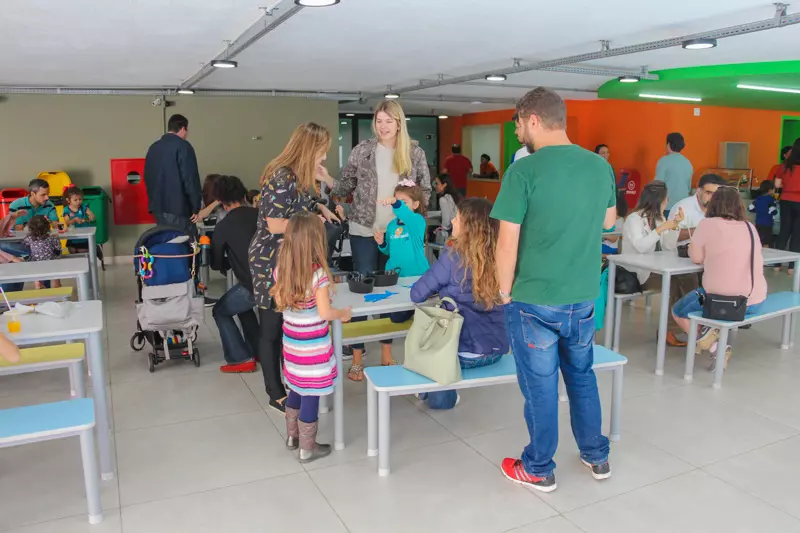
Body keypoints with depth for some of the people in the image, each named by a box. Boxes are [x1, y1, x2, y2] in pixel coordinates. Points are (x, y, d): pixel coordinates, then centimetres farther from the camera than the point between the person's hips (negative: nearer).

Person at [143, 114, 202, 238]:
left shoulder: (153, 147, 14)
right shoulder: (183, 146, -9)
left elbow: (147, 177, 19)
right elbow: (191, 179, -15)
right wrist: (196, 208, -11)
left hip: (157, 207, 8)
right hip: (178, 207, -7)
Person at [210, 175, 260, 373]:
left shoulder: (223, 227, -4)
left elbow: (216, 264, 6)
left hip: (254, 285, -5)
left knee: (220, 312, 18)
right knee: (242, 304, 31)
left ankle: (241, 360, 12)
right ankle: (258, 351, 32)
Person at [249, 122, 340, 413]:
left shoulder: (301, 176, 8)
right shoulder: (281, 178, -21)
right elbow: (275, 226, -24)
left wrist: (320, 207, 6)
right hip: (272, 262, -9)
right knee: (273, 328, 3)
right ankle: (277, 394, 16)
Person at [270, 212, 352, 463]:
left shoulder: (281, 269, -3)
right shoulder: (318, 273, -22)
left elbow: (279, 303, 6)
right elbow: (324, 313, -23)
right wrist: (343, 314, -4)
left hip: (291, 340, 7)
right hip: (313, 345, -7)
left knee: (297, 387, 23)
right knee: (310, 393, 5)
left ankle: (292, 435, 38)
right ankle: (307, 447, 17)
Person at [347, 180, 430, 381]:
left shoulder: (418, 221, -10)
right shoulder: (392, 224, 7)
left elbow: (407, 215, -36)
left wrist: (395, 204, -54)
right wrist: (381, 243, -2)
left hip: (416, 279, -4)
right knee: (390, 315, 4)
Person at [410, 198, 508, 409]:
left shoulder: (453, 256, -15)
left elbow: (417, 294, -9)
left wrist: (440, 287, 10)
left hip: (467, 352, -5)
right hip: (496, 350, 5)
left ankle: (442, 395, 32)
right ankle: (445, 391, 38)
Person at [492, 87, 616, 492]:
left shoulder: (524, 171, -18)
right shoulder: (601, 166, 0)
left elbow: (507, 245, -16)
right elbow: (608, 221, 17)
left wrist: (505, 292, -2)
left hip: (535, 301, -5)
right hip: (584, 298, 5)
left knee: (540, 386, 10)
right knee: (582, 376, 23)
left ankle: (538, 470, 27)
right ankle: (597, 456, 38)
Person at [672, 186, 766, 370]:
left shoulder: (708, 224, -8)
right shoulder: (750, 227, 7)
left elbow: (696, 258, -3)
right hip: (755, 302, 6)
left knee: (678, 311, 19)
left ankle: (715, 347, 0)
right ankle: (714, 332, 10)